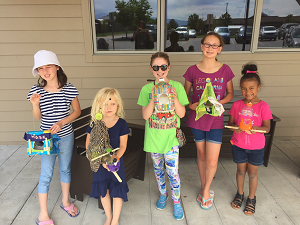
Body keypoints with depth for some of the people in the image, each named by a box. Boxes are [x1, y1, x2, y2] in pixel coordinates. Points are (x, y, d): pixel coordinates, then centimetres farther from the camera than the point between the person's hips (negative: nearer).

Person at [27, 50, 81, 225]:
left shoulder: (68, 89, -10)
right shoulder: (36, 90, -8)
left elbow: (77, 111, -2)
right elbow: (38, 117, 0)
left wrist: (62, 122, -15)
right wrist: (35, 104, -19)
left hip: (66, 135, 1)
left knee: (65, 169, 16)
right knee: (46, 174, 4)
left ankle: (66, 202, 39)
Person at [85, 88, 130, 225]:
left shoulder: (121, 123, -11)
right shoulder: (94, 123, -9)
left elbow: (122, 146, -9)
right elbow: (88, 145, -7)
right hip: (99, 162, 2)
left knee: (117, 191, 9)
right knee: (103, 191, 16)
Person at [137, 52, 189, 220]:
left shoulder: (177, 86, -6)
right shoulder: (147, 89, -5)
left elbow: (182, 114, -7)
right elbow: (145, 115, -11)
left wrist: (174, 97, -23)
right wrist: (153, 98, -25)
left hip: (171, 137, -1)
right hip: (153, 137, 2)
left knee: (173, 172, 3)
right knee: (158, 169, 19)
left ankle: (177, 201, 26)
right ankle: (163, 194, 42)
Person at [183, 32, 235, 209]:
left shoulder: (225, 70, -3)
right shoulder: (193, 70, -4)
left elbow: (230, 93, 7)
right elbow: (185, 94, 5)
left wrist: (218, 102, -12)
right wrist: (191, 105, -15)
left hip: (216, 120, 0)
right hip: (197, 118, 1)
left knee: (212, 161, -1)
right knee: (201, 155, 15)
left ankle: (206, 190, 28)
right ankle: (204, 188, 38)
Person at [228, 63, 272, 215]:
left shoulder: (263, 106, -11)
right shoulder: (237, 105, -5)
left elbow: (267, 127, -11)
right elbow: (230, 122, -1)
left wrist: (256, 128, -31)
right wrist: (235, 127, -24)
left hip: (256, 147, -1)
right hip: (238, 145, 2)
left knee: (252, 173, 14)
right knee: (241, 170, 18)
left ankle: (251, 198, 35)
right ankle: (240, 194, 41)